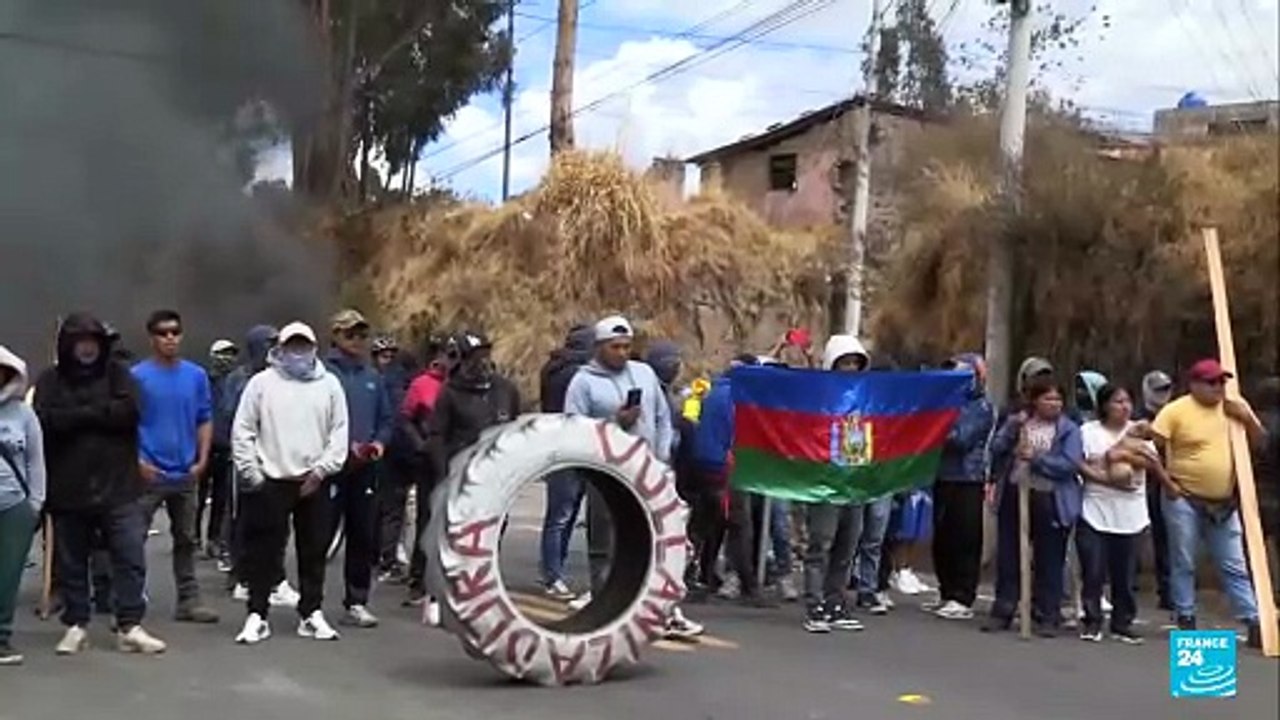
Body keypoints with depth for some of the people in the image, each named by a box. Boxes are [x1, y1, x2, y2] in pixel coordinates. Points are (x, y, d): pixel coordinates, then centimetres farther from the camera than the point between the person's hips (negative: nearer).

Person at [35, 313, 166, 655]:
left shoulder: (118, 374, 5)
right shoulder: (50, 380, 4)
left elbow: (129, 411, -11)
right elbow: (45, 420, -13)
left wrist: (78, 414, -10)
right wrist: (98, 413, -15)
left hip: (117, 487, 0)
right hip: (68, 489, 1)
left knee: (131, 557, -3)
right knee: (71, 562, 10)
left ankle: (130, 627, 3)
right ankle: (75, 626, 22)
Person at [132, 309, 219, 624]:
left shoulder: (197, 375, 4)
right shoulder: (137, 376, -6)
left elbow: (205, 420, 8)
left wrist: (202, 459, 0)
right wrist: (137, 461, -11)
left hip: (186, 473, 4)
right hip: (148, 473, -4)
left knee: (186, 539, 12)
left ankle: (188, 600, 21)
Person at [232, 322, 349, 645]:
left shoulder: (329, 384, 5)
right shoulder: (262, 382, 0)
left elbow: (339, 432, 3)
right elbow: (242, 431, 0)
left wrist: (322, 470, -6)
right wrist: (251, 473, -5)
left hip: (314, 481, 2)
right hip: (271, 481, -2)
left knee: (314, 551, 8)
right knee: (264, 550, 2)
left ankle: (311, 613, 18)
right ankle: (257, 615, 10)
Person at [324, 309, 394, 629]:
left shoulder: (373, 376, 13)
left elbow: (386, 419, 17)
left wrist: (379, 442, -2)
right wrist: (344, 446, -15)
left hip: (365, 468, 6)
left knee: (364, 536, 8)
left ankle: (357, 603, 16)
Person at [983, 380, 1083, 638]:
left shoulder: (1069, 429, -1)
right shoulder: (1016, 421, 9)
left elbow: (1070, 464, -13)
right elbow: (996, 449, -1)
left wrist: (1035, 458, -17)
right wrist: (1013, 429, -14)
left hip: (1050, 502, -3)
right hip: (1014, 496, 3)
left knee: (1049, 562, 3)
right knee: (1008, 558, 9)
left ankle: (1047, 617, 13)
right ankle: (1002, 612, 19)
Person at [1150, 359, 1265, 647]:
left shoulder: (1235, 407, 5)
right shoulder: (1176, 410, -10)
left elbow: (1260, 441, 10)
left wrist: (1247, 418, -8)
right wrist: (1166, 480, -12)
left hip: (1223, 503, 4)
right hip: (1184, 501, -4)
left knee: (1234, 566, 7)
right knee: (1184, 565, 4)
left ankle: (1253, 621, 10)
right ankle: (1186, 621, 13)